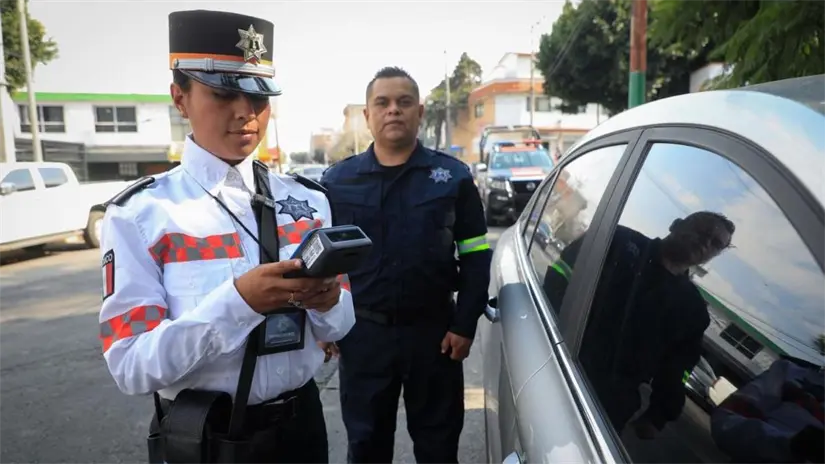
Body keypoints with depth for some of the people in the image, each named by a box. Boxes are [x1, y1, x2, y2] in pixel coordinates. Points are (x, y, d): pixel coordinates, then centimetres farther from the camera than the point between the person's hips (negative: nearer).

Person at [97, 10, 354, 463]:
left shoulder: (308, 199, -2)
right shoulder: (138, 214, -12)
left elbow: (339, 327, 2)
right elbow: (131, 368, -16)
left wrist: (328, 301, -20)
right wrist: (237, 300, -30)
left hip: (300, 422, 4)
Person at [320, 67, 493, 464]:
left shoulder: (454, 176, 1)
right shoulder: (337, 180, 3)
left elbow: (475, 257, 1)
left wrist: (465, 325, -6)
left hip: (434, 332, 0)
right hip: (362, 334, 1)